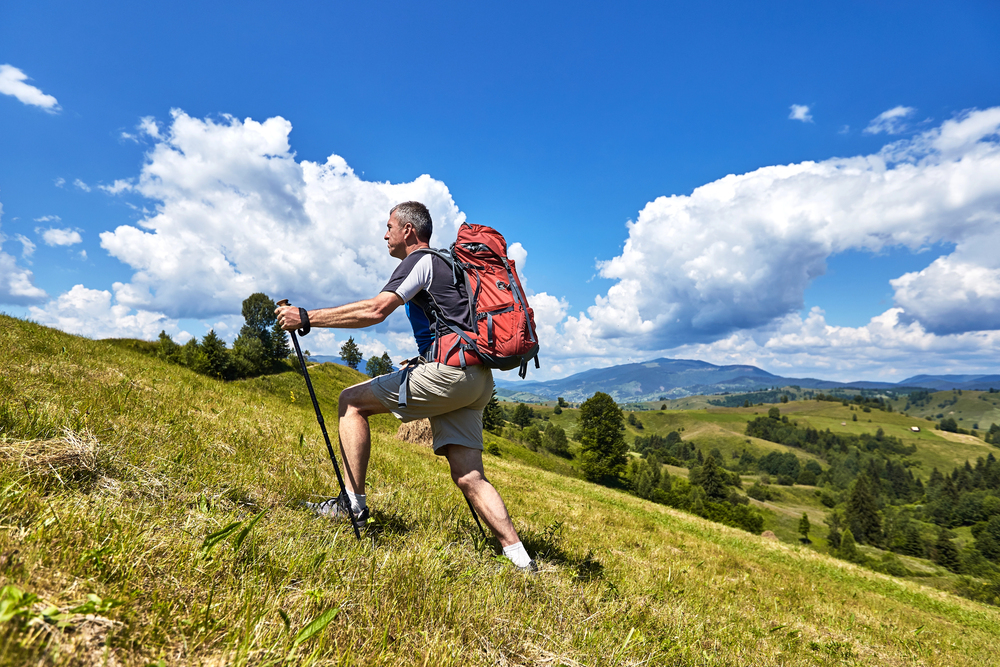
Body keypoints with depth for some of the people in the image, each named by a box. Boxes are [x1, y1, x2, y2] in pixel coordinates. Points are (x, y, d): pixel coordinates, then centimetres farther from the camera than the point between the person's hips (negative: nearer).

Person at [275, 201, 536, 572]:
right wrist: (424, 364, 33)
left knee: (352, 401, 2)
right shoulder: (446, 265, 28)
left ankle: (352, 502, 0)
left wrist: (306, 317, -10)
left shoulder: (421, 261, 0)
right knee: (468, 477, 6)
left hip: (450, 370, -9)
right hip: (476, 379, 9)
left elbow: (375, 310, -14)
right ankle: (520, 560, 2)